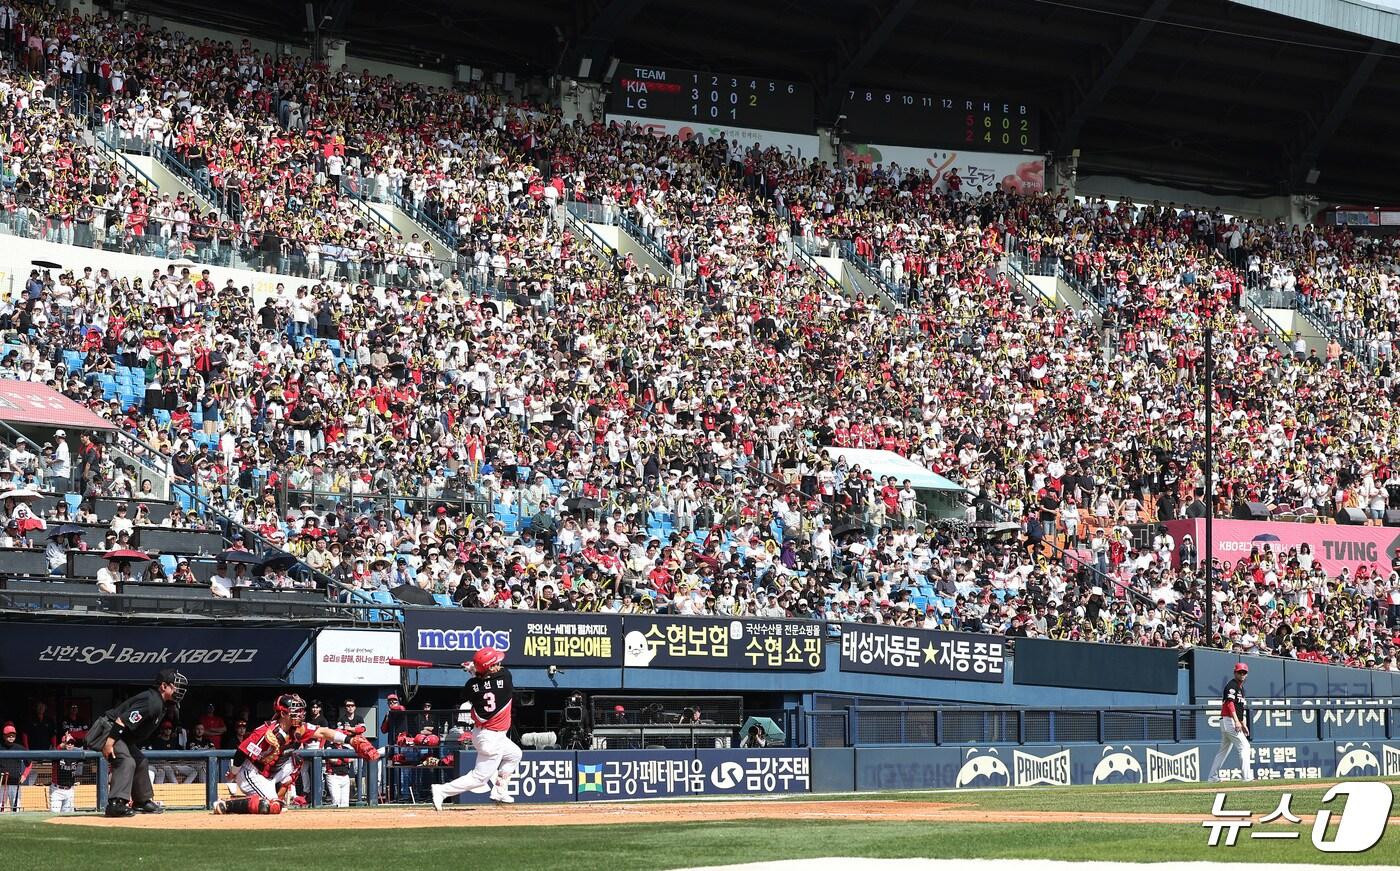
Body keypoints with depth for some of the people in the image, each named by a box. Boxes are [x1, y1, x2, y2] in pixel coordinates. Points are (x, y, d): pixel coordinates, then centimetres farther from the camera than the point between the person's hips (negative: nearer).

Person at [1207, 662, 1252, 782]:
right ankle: (1246, 776, -15)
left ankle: (1213, 777, 15)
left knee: (1224, 750, 12)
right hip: (1229, 720, -10)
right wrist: (1236, 721, -29)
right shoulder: (1231, 686, -9)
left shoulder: (1241, 688, 21)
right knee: (1244, 746, -12)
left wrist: (1243, 725, 19)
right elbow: (1230, 703, -21)